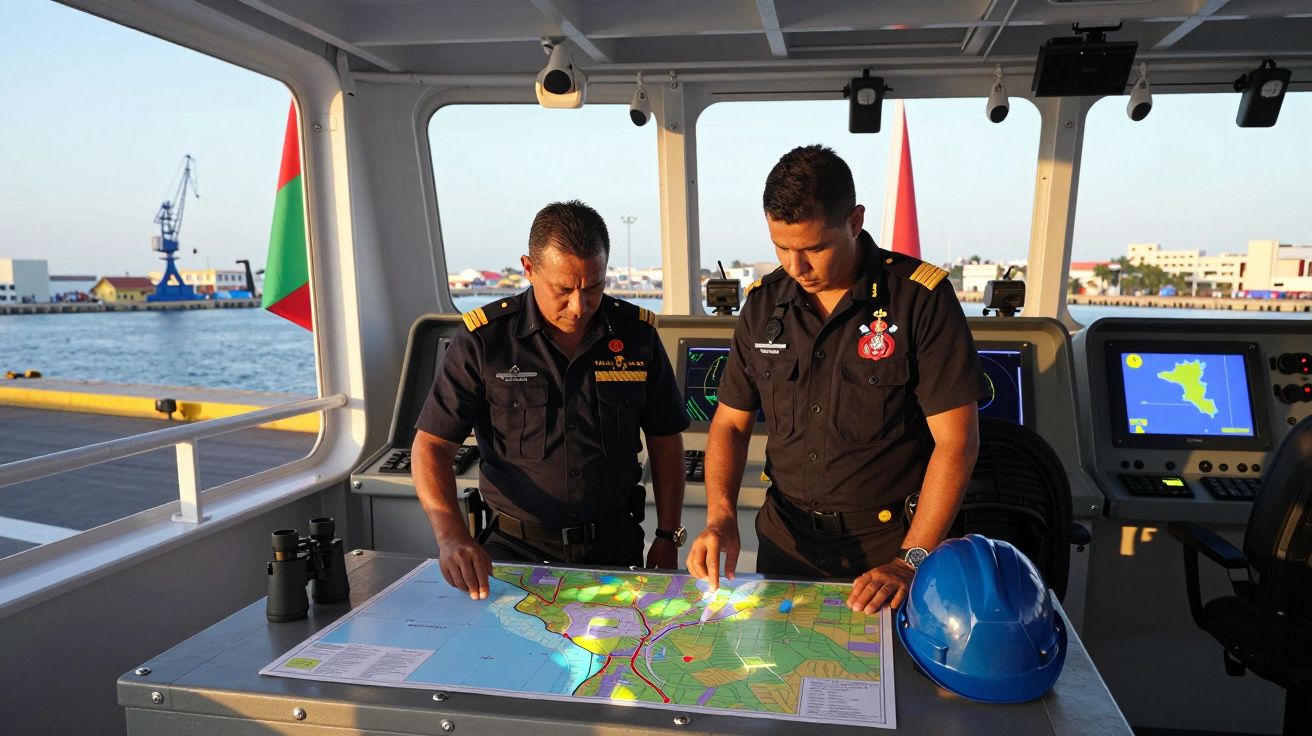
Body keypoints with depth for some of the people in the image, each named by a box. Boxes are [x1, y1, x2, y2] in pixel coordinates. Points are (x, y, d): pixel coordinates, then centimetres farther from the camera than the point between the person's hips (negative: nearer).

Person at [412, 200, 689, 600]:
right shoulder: (484, 339, -7)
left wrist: (667, 538, 6)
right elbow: (431, 446, -7)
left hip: (615, 543, 2)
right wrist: (452, 536, -22)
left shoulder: (637, 334, 0)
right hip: (517, 546, -1)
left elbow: (665, 441, 9)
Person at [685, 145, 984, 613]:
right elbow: (731, 423, 3)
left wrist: (911, 562, -20)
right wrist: (721, 517, -12)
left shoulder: (922, 297, -15)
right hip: (785, 535, 4)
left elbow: (956, 442, -15)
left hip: (886, 539, -3)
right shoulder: (764, 302, -2)